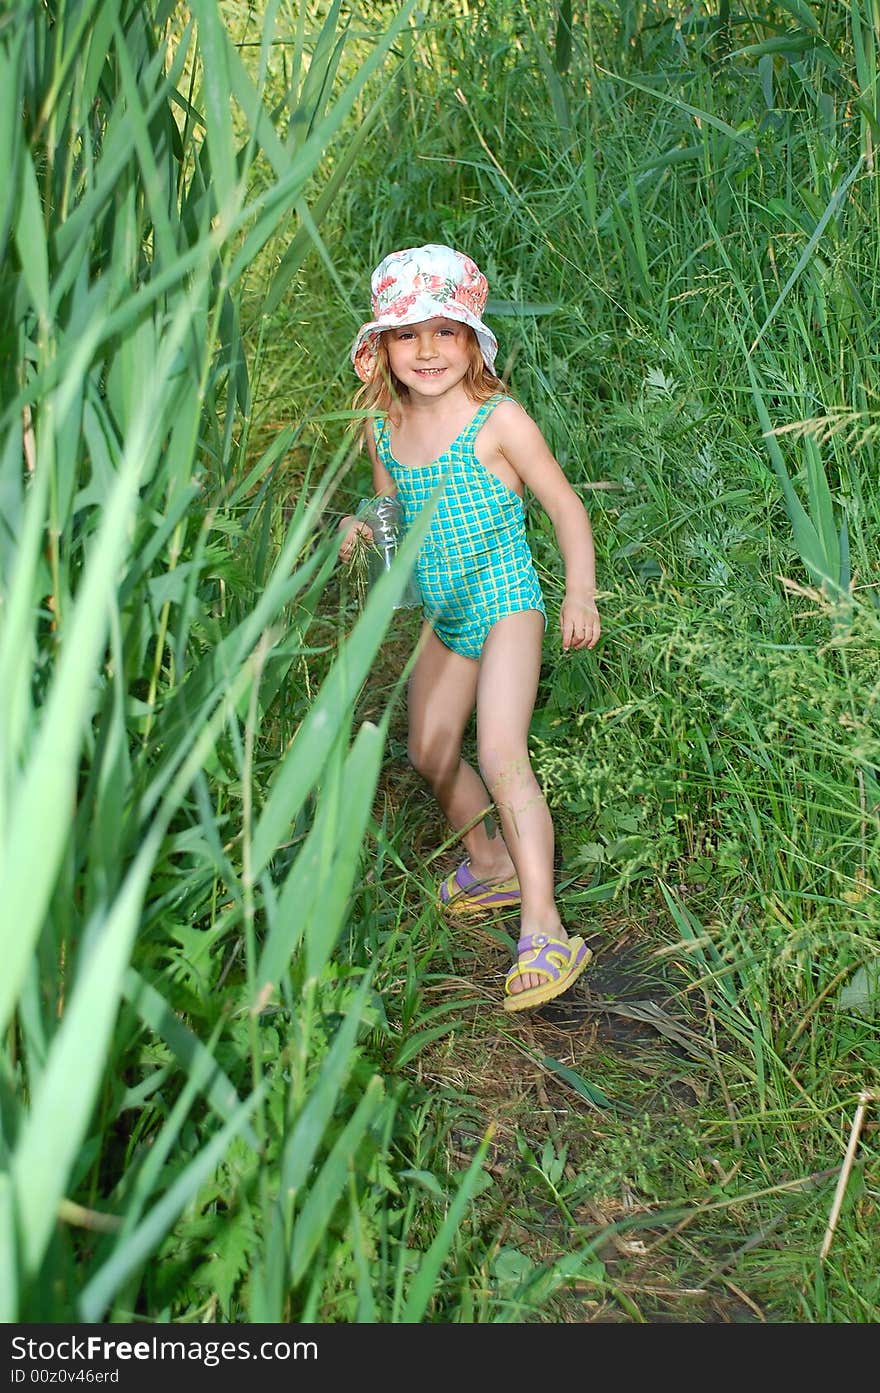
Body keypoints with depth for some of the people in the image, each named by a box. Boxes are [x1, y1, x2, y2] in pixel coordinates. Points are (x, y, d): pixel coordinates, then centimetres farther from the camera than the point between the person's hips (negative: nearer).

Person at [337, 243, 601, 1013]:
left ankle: (543, 928, -17)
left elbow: (565, 506, -9)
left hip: (505, 604, -7)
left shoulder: (498, 421, -16)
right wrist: (357, 526, -6)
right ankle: (490, 864, 40)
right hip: (442, 616, 7)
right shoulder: (383, 428, 1)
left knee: (501, 754, -20)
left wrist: (581, 595, -16)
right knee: (430, 751, 17)